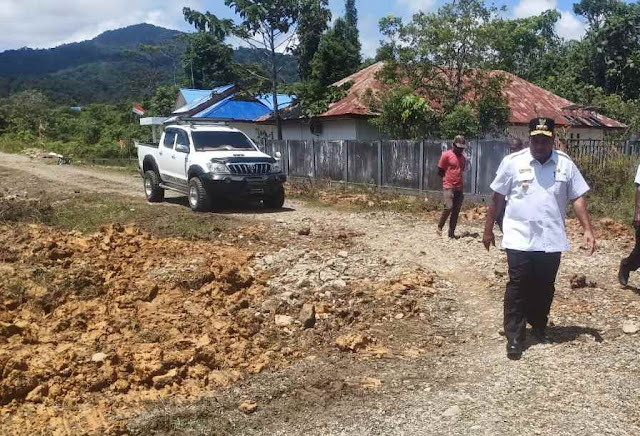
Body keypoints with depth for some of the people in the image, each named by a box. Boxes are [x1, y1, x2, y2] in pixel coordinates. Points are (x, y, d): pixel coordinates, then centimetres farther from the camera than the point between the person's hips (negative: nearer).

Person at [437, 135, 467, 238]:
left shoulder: (463, 158, 11)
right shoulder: (446, 155, -5)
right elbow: (440, 171, -2)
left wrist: (458, 181, 12)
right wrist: (448, 179, 4)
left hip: (459, 188, 6)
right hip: (448, 186, -6)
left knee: (456, 211, 5)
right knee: (448, 207, -19)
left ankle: (451, 233, 12)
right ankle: (440, 227, 1)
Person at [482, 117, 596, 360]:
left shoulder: (566, 164, 2)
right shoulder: (512, 162, -4)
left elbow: (578, 198, 6)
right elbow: (497, 198, 1)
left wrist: (587, 229, -2)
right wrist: (488, 230, 4)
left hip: (551, 240, 3)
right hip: (520, 239, -2)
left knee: (544, 288, 13)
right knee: (518, 288, -1)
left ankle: (539, 327, 33)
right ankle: (514, 337, 5)